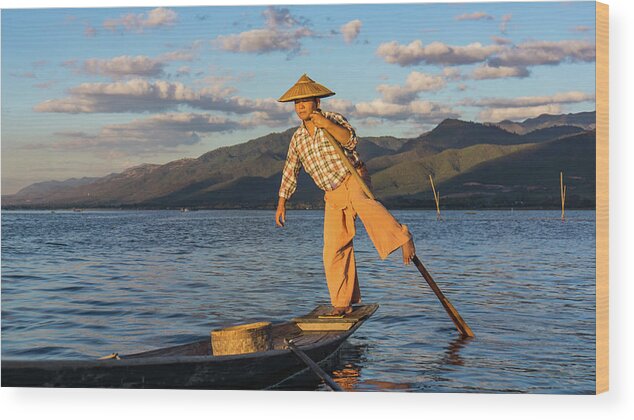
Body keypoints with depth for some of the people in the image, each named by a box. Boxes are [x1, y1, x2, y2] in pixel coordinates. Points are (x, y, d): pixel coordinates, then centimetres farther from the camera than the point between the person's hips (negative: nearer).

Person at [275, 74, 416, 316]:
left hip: (353, 179, -5)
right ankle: (342, 303, 6)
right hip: (333, 196, 5)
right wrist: (281, 203, 17)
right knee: (334, 250, -1)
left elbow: (351, 141, -19)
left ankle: (402, 239, -42)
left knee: (363, 204, -42)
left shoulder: (334, 119, -1)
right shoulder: (298, 138, 12)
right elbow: (290, 171, 20)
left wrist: (327, 125, -32)